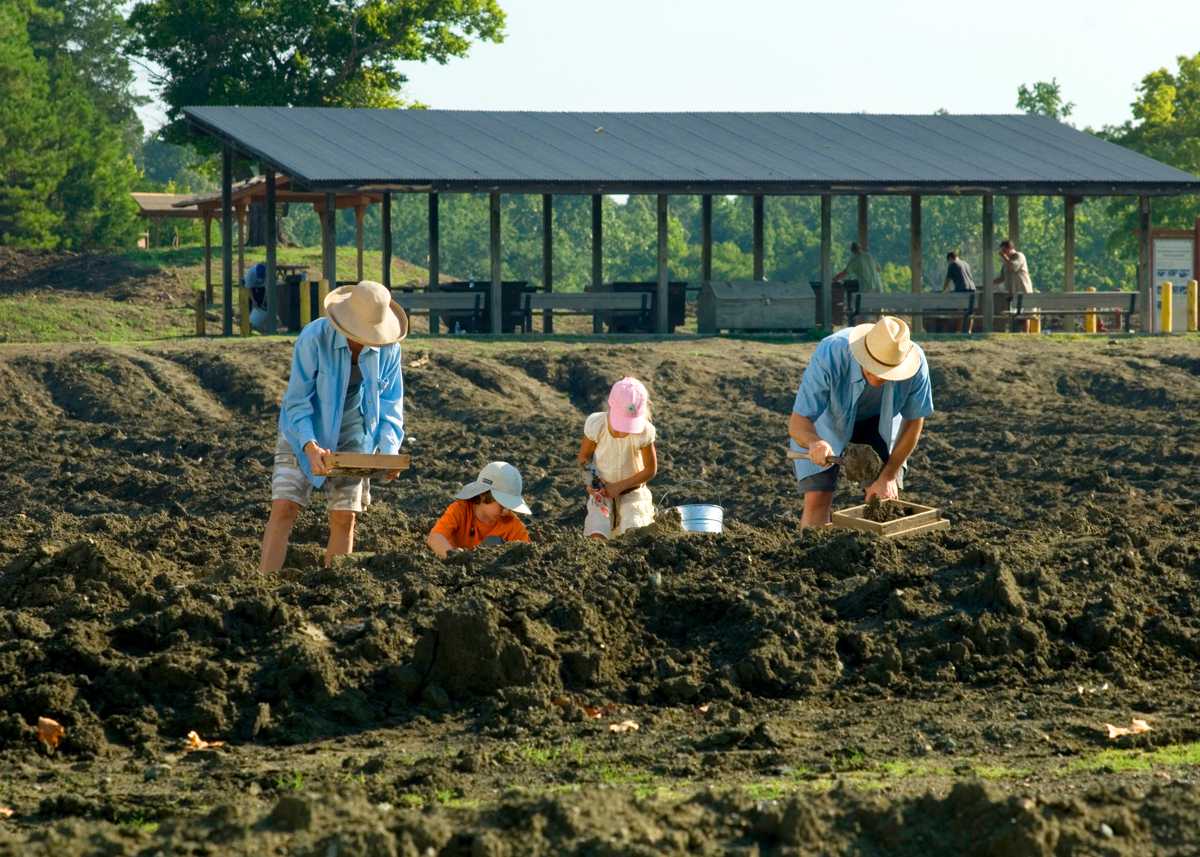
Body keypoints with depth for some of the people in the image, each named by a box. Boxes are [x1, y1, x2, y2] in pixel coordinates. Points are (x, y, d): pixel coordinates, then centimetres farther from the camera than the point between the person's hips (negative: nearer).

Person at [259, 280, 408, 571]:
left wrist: (389, 450, -22)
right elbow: (296, 402, -21)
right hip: (304, 432, -3)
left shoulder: (387, 348, -15)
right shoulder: (314, 338, -26)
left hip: (351, 437, 3)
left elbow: (390, 405, -5)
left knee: (344, 516, -3)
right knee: (284, 507, -13)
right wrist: (310, 447, -35)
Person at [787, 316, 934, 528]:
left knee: (887, 498, -8)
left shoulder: (915, 364, -33)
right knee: (817, 500, -13)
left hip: (879, 419, 2)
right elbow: (797, 424, -36)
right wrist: (814, 443, -58)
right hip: (827, 418, -2)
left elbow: (913, 422, -15)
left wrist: (889, 476, -15)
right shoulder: (828, 357, -40)